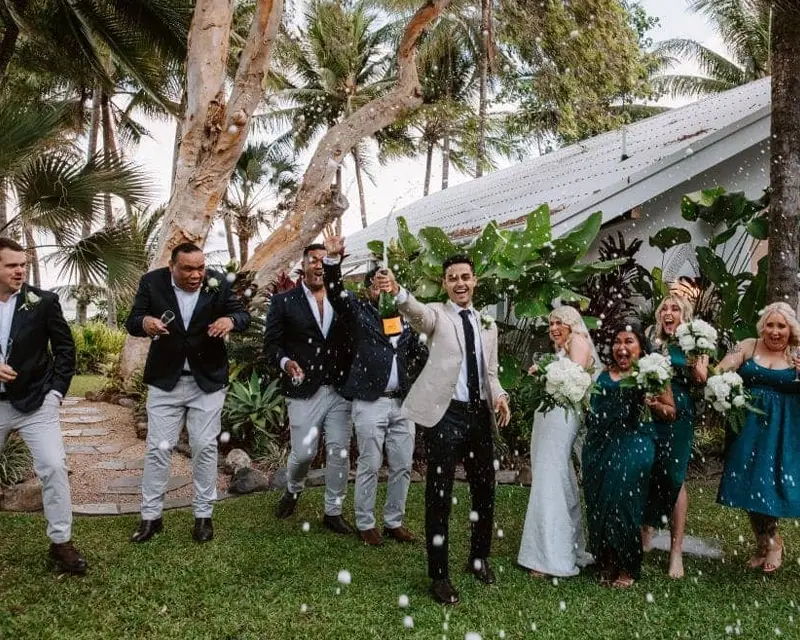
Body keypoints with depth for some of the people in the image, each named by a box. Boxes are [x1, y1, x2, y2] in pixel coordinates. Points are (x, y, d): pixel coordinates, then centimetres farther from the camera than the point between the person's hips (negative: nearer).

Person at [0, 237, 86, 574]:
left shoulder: (43, 302, -5)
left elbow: (65, 348, 1)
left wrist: (57, 390, -5)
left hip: (35, 402, -2)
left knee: (54, 467, -8)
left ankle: (61, 543, 4)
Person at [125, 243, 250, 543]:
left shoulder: (218, 283, -7)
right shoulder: (152, 282, -8)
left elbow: (243, 315, -2)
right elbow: (131, 322, -6)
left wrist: (230, 320, -27)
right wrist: (145, 323, -31)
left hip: (208, 380, 0)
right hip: (165, 380, 0)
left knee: (205, 447, 4)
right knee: (158, 448, 3)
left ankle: (203, 515, 18)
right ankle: (151, 516, 17)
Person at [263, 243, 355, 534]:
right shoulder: (284, 301, 2)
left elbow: (353, 340, 9)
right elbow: (272, 344, -1)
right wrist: (286, 362, -21)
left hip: (340, 390, 3)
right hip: (304, 391, -2)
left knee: (339, 453, 4)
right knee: (304, 452, 0)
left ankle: (333, 512, 20)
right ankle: (293, 491, 33)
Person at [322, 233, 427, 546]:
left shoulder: (406, 317, 12)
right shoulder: (360, 312, 2)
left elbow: (421, 353, 20)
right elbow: (336, 292, -14)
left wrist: (410, 374, 2)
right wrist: (333, 258, -28)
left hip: (402, 403, 4)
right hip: (370, 402, -4)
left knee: (402, 466, 9)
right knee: (369, 466, 3)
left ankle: (394, 522, 24)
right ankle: (365, 524, 18)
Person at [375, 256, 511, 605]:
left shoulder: (487, 324, 15)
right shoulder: (436, 314, -1)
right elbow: (417, 311, -26)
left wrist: (499, 396, -4)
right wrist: (396, 291, -48)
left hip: (480, 413, 5)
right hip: (446, 414, -5)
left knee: (485, 490, 15)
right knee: (439, 495, 1)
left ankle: (479, 558, 37)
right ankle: (439, 574, 14)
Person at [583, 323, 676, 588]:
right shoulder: (602, 375, 15)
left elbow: (671, 412, 4)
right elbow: (590, 408, 23)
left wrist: (653, 404, -15)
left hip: (633, 445, -4)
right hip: (599, 446, 5)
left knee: (623, 501, -6)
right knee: (597, 503, 4)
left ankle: (628, 568, 12)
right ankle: (607, 563, 20)